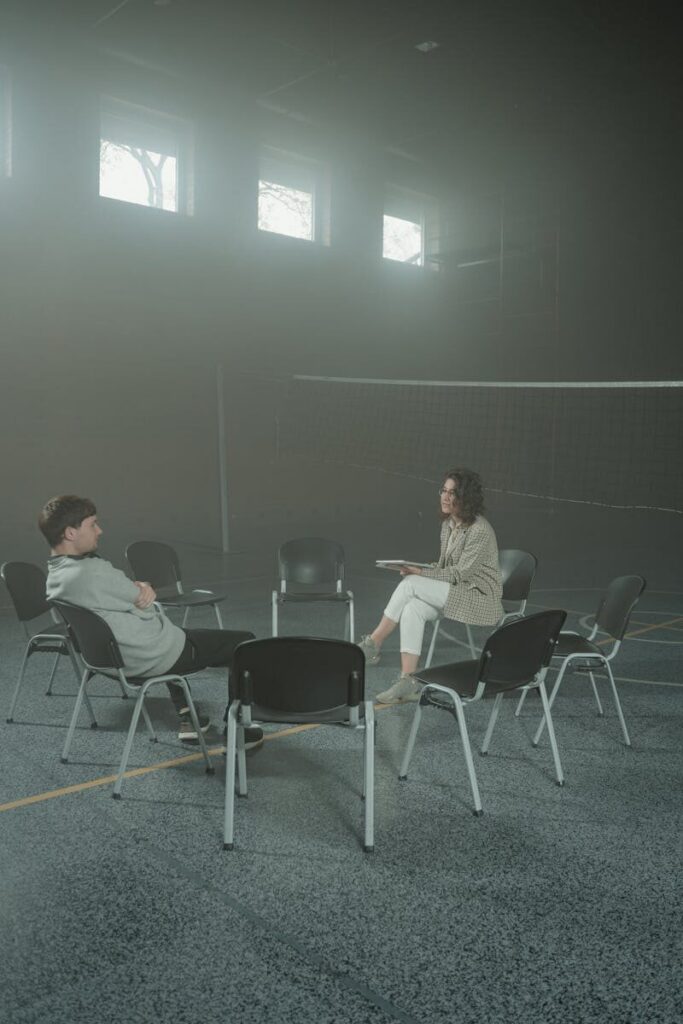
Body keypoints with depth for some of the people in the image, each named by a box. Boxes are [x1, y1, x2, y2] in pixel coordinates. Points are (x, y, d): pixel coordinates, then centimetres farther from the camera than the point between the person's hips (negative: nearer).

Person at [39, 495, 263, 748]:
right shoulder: (91, 572, -30)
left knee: (173, 631, 40)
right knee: (243, 643, 4)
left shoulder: (55, 577, 1)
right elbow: (146, 608, -17)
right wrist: (143, 592, 3)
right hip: (155, 658, -10)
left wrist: (141, 588, -14)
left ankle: (185, 717, 36)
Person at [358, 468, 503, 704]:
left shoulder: (480, 530, -17)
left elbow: (460, 573, -18)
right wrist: (418, 570, -6)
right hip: (454, 593, 7)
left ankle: (373, 644, -14)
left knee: (410, 584, -25)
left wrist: (420, 574, -22)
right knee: (412, 608, -24)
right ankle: (408, 682, -25)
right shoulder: (448, 524, 8)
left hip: (480, 597, -7)